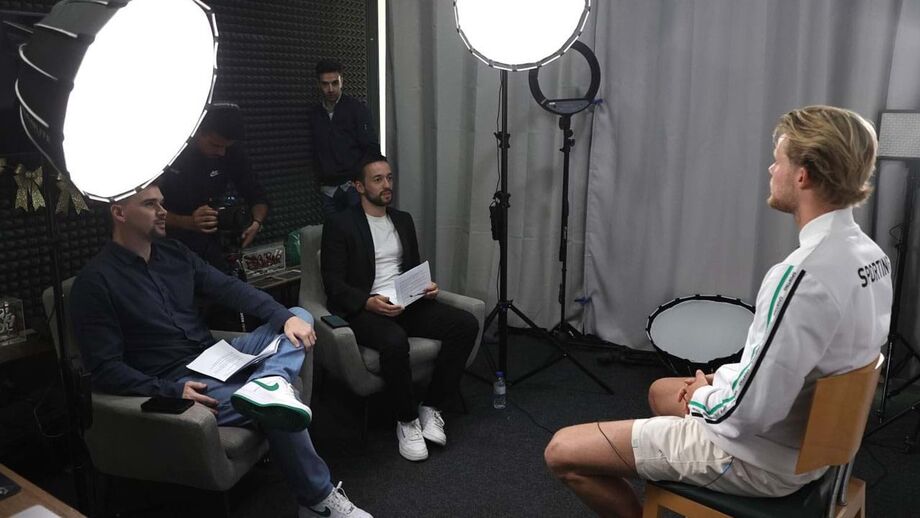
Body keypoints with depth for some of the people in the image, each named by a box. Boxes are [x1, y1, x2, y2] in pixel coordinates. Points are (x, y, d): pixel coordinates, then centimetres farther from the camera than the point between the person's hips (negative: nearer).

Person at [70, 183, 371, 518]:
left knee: (300, 315, -2)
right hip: (175, 383, -8)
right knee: (278, 410, -25)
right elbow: (104, 369, -15)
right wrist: (171, 391, -25)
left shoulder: (173, 252, 9)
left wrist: (285, 316, -14)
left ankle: (267, 383, -34)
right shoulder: (94, 283, -11)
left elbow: (229, 288, 2)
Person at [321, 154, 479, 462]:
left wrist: (426, 286, -1)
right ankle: (407, 421, -13)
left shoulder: (403, 220, 18)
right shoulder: (339, 225, -1)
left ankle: (431, 407, -6)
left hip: (408, 303, 6)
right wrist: (369, 302, -24)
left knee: (466, 324, -18)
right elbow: (333, 284, -7)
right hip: (366, 308, -6)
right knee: (395, 342, -38)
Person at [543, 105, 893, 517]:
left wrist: (703, 396, -9)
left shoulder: (805, 275, -32)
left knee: (562, 451, -5)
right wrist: (722, 378, 5)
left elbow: (749, 411, -30)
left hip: (760, 453, -9)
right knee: (662, 390, 33)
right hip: (810, 438, 9)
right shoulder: (870, 254, -1)